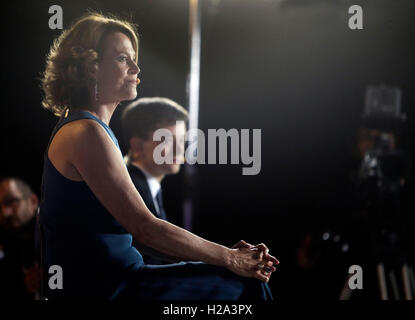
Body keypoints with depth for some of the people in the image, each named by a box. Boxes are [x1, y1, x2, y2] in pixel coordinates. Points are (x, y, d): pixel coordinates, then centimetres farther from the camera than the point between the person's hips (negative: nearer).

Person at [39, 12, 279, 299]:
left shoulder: (85, 129, 16)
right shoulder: (85, 133, -16)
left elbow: (136, 227, 14)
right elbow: (144, 228, -18)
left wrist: (224, 252, 7)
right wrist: (228, 257, -9)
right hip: (101, 289, -10)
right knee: (247, 284, -11)